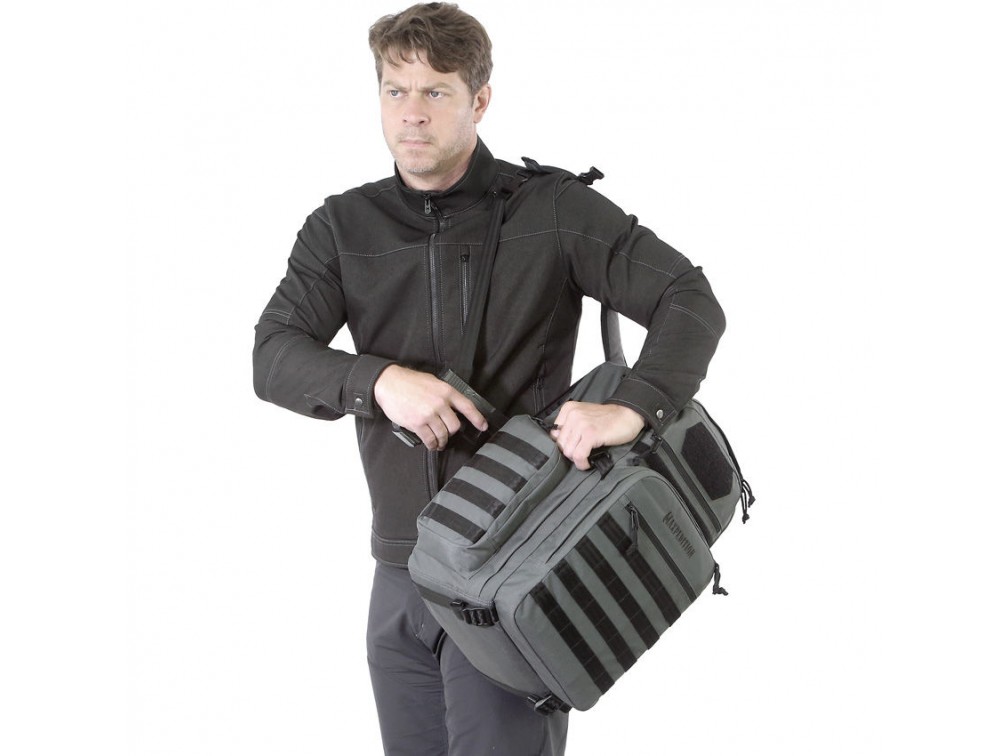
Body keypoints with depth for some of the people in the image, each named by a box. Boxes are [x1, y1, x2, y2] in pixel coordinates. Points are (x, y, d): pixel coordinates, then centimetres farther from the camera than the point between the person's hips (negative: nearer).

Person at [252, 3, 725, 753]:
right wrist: (380, 380, -22)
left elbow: (691, 302, -8)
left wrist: (631, 406, -27)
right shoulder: (343, 227, 7)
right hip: (401, 575, 4)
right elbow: (274, 356, -3)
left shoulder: (553, 209, -3)